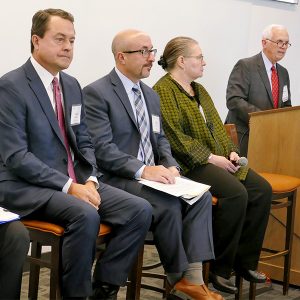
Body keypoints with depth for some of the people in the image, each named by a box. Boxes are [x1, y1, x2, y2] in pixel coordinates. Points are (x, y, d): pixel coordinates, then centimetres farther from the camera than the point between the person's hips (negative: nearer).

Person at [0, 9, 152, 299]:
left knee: (140, 210, -12)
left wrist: (90, 180, -4)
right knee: (85, 215, -34)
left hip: (75, 180, 7)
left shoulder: (72, 85, 12)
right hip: (27, 186, -7)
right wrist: (68, 186, -22)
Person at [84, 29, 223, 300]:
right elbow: (101, 149, -17)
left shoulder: (151, 95, 17)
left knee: (201, 195, -17)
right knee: (169, 205, -29)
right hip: (117, 178, -7)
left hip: (152, 174, 8)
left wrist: (170, 166, -3)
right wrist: (142, 170, -26)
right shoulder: (96, 93, -9)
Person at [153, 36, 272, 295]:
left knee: (262, 189, -10)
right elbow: (174, 137, -18)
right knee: (236, 193, -29)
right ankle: (219, 268, -15)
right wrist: (210, 157, -18)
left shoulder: (199, 90, 20)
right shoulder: (163, 91, -9)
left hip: (218, 159, 9)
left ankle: (245, 261, -1)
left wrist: (231, 151, 2)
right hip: (189, 164, -9)